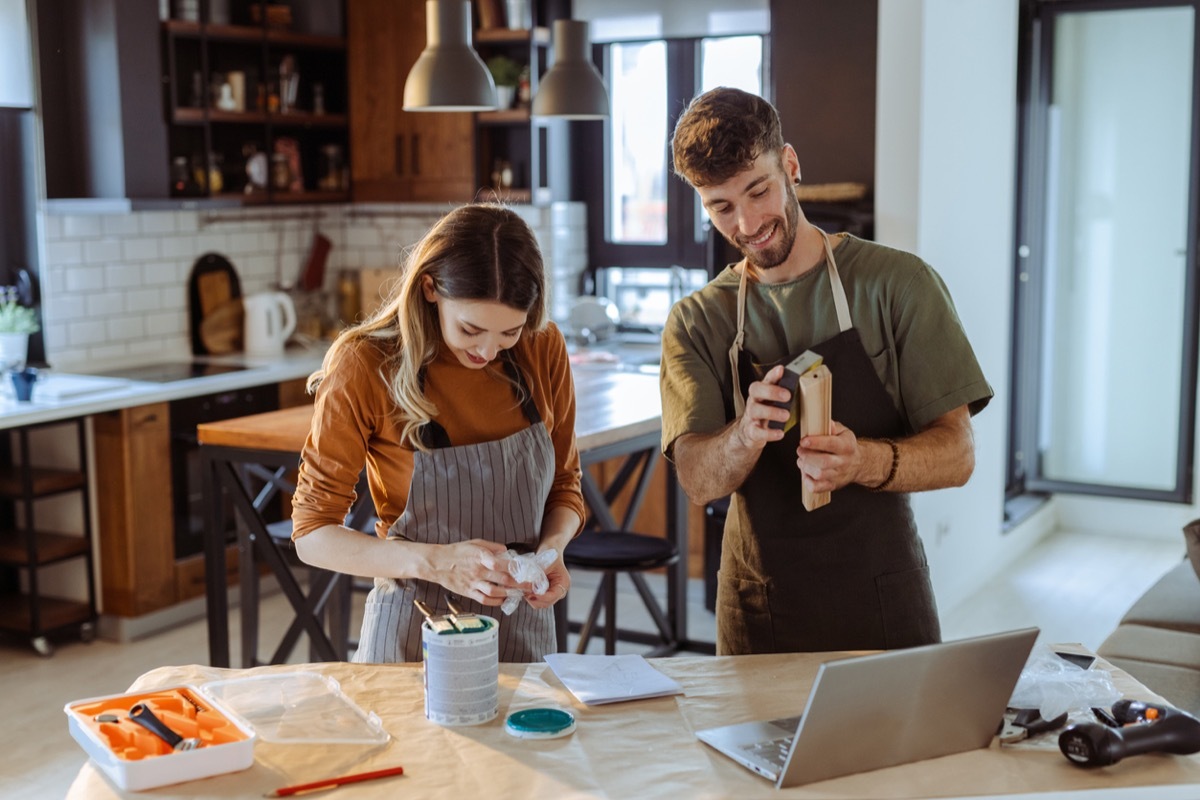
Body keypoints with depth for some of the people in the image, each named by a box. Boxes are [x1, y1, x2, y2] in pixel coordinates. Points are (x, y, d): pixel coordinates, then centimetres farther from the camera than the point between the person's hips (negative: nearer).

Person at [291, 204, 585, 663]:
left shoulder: (544, 350, -7)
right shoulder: (366, 366, -17)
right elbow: (312, 534, -13)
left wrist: (552, 547, -15)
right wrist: (435, 562, -27)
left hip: (523, 628, 2)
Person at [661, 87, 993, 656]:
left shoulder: (896, 283, -3)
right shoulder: (696, 322, 3)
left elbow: (957, 455, -7)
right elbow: (697, 480, -9)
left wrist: (864, 462, -27)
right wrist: (746, 436, -30)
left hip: (883, 607, -1)